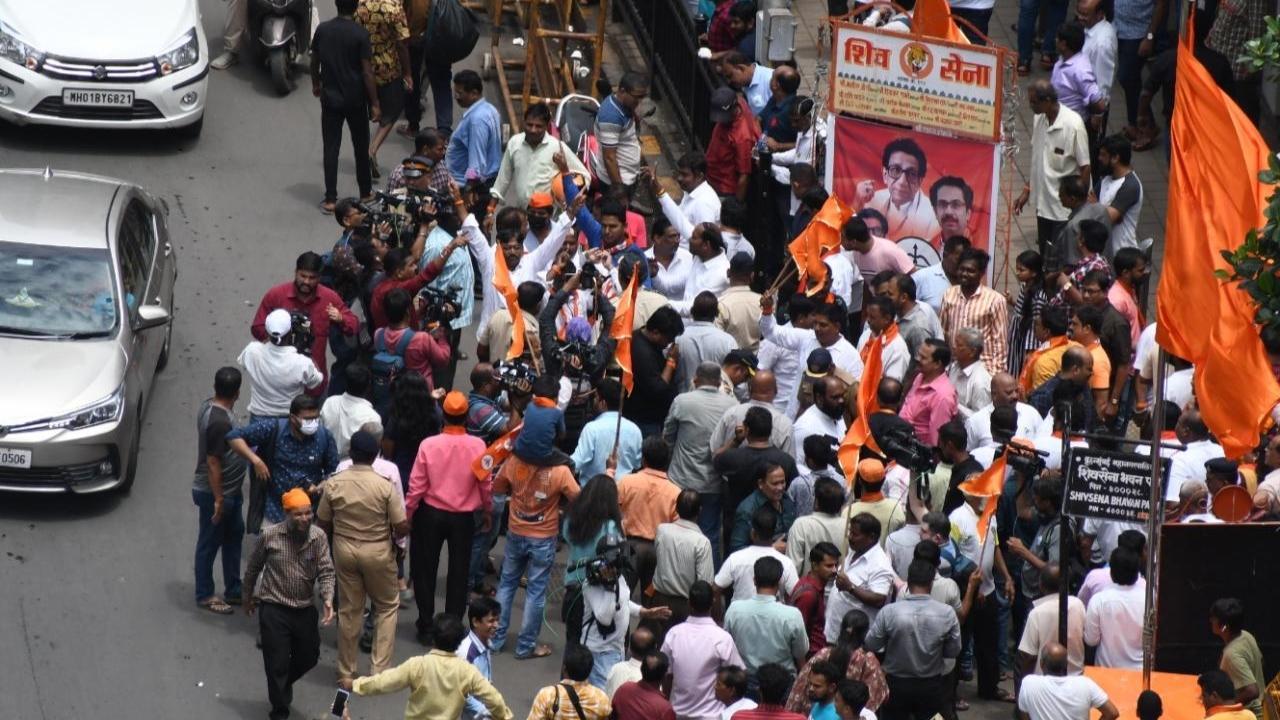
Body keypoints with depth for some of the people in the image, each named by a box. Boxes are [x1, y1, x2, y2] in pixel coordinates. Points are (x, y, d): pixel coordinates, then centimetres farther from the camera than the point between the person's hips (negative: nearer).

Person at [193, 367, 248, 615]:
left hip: (229, 492, 10)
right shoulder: (220, 422, -30)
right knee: (209, 544, 7)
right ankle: (205, 595, 22)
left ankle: (233, 591, 32)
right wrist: (218, 500, -21)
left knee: (233, 537, 20)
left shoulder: (208, 407, 0)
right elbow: (213, 463, -27)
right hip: (214, 493, -10)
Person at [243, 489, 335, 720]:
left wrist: (328, 599, -26)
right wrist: (248, 597, 12)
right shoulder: (270, 536, -13)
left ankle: (284, 683, 48)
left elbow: (326, 571, -9)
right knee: (277, 663, 1)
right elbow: (253, 568, 2)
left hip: (305, 609, 3)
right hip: (274, 609, -3)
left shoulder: (318, 537, -8)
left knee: (309, 657, 17)